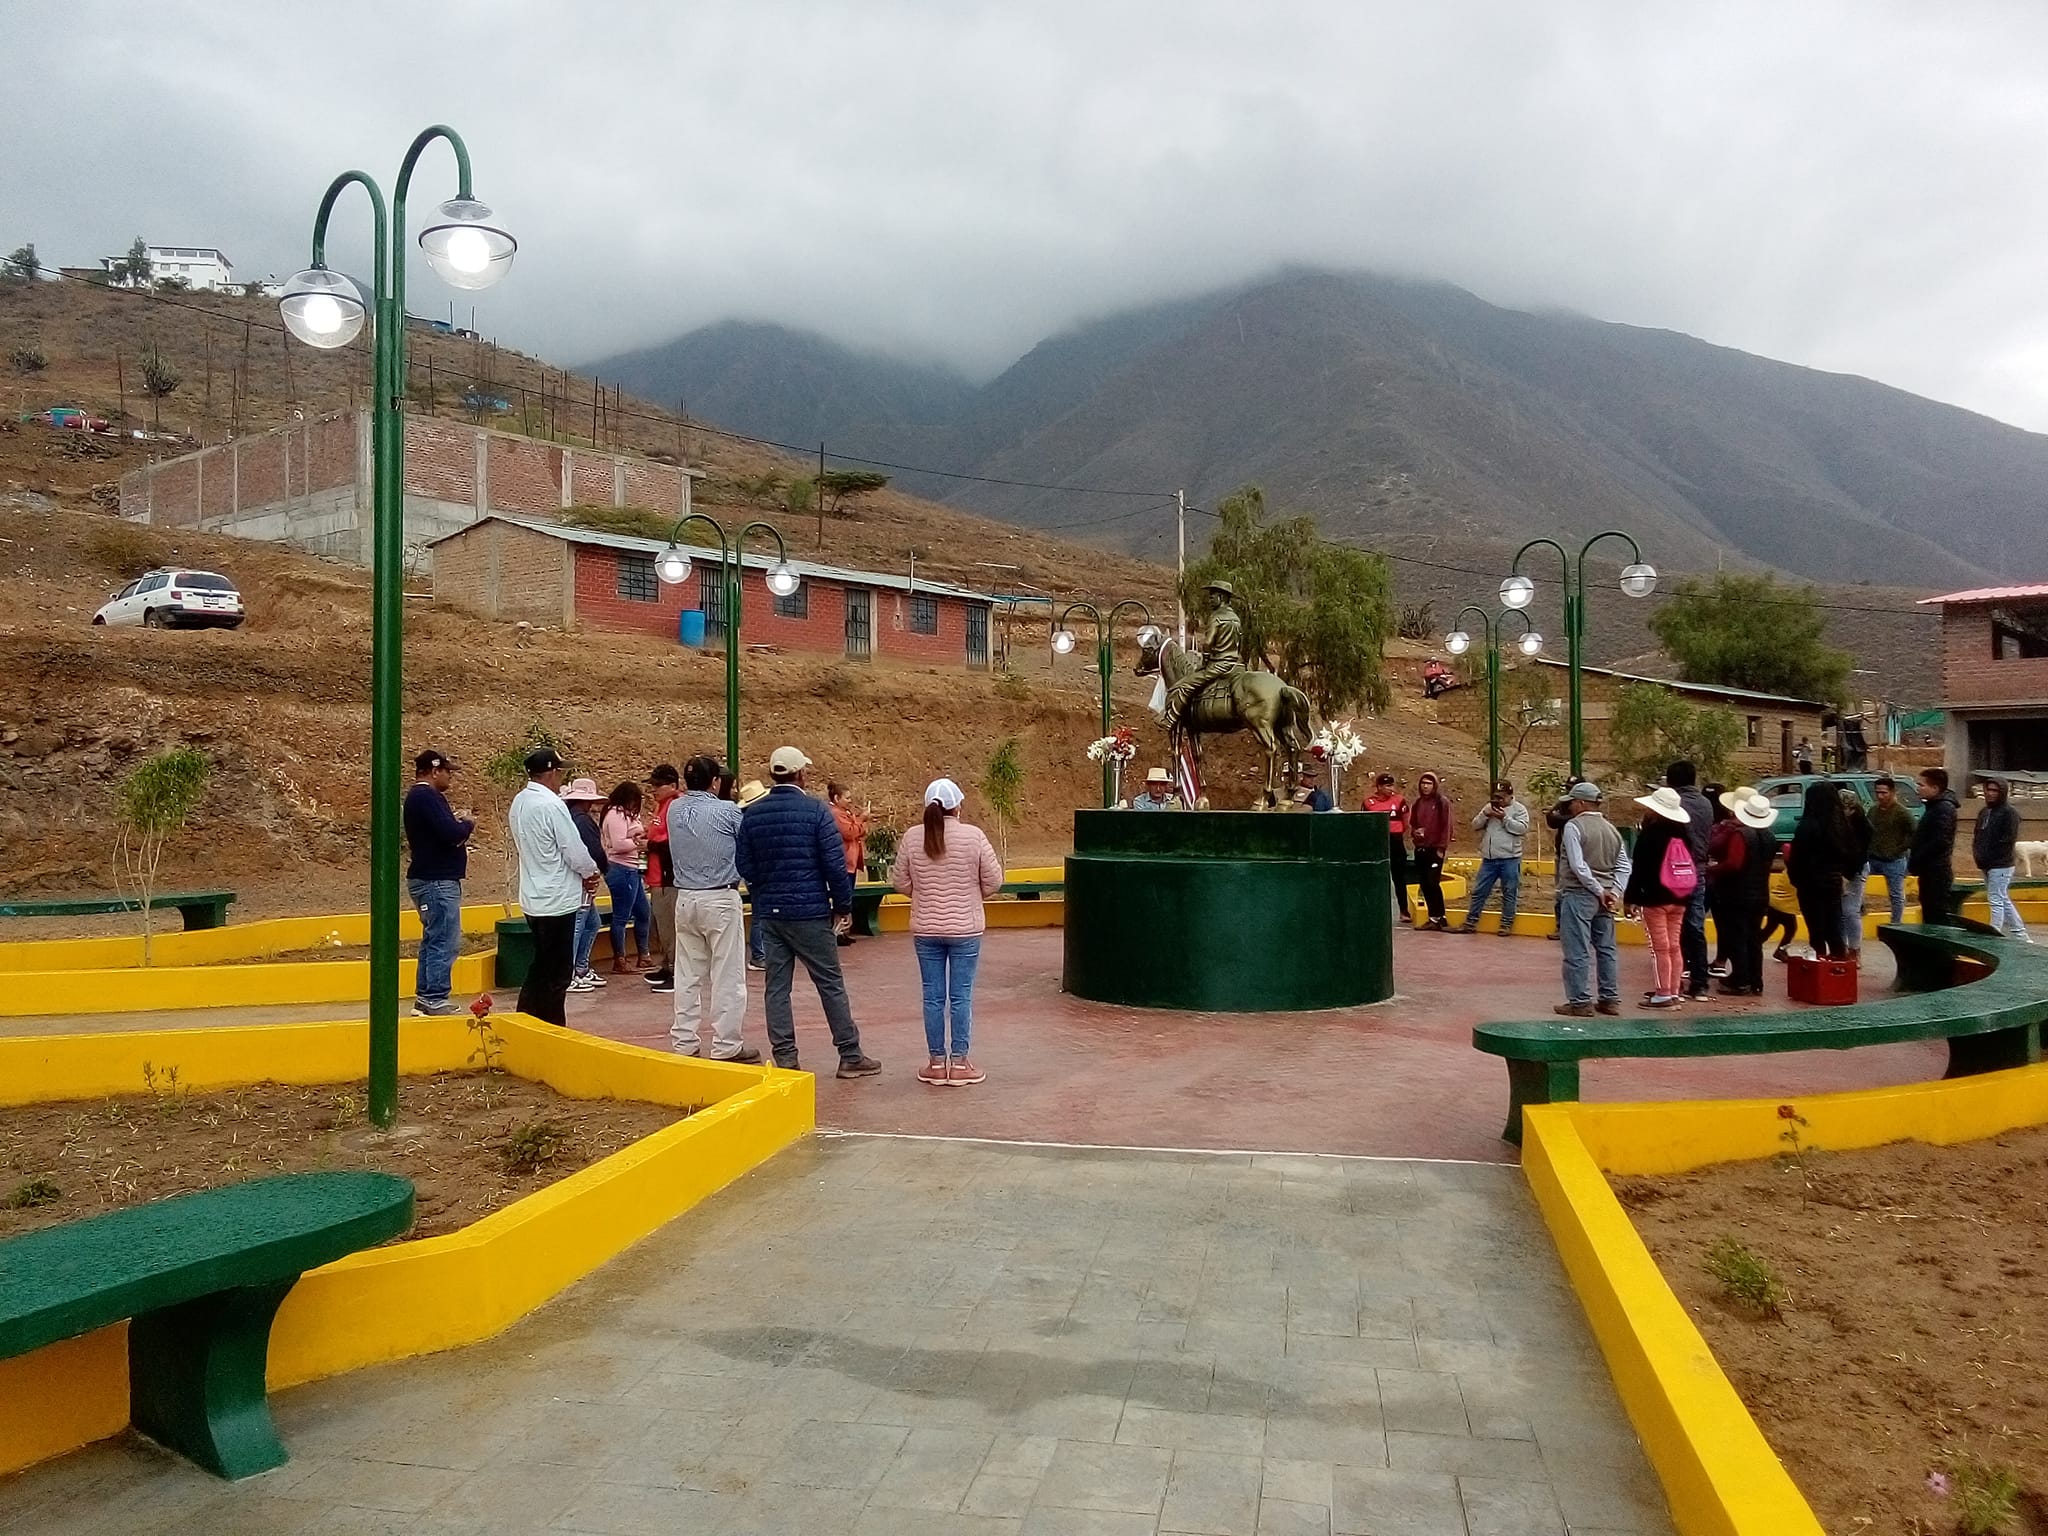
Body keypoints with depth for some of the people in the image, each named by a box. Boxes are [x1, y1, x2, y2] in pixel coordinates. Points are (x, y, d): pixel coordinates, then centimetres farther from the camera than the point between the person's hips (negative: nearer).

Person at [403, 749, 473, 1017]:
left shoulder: (420, 796, 17)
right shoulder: (427, 797, -17)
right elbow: (451, 834, -25)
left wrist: (459, 824, 2)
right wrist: (468, 823, -6)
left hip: (431, 878, 11)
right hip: (437, 881, -11)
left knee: (433, 941, 15)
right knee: (445, 943, -8)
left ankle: (424, 999, 20)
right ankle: (434, 1001, -6)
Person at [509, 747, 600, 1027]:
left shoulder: (519, 802, 7)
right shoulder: (551, 805, -20)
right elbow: (575, 851, -18)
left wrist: (579, 874, 9)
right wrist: (590, 872, 4)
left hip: (534, 899, 9)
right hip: (556, 901, -9)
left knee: (540, 968, 18)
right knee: (556, 974, 2)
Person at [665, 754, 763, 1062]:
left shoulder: (675, 809, 2)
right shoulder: (727, 811, -10)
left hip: (685, 899, 6)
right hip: (721, 899, -5)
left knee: (688, 975, 11)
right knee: (727, 976, 1)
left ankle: (684, 1042, 15)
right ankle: (726, 1045, 4)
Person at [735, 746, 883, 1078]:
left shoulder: (752, 814, 3)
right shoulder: (816, 810, -10)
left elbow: (744, 865, 6)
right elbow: (835, 863, -12)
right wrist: (843, 905, -1)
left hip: (769, 912, 4)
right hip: (810, 911, -4)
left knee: (777, 986, 8)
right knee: (831, 983, 4)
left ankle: (784, 1059, 10)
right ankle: (850, 1056, 10)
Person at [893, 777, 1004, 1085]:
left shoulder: (912, 839, -4)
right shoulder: (973, 836, -10)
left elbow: (901, 882, 3)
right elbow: (993, 880, -5)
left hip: (925, 930, 2)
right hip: (965, 930, -2)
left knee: (933, 997, 9)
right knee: (961, 996, 5)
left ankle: (937, 1063, 15)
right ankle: (959, 1063, 10)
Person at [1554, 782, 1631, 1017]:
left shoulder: (1573, 826, -10)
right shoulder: (1611, 829, 12)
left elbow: (1578, 866, -18)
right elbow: (1624, 867, 7)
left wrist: (1599, 891, -13)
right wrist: (1613, 893, 0)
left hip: (1579, 894, -7)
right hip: (1604, 897, 7)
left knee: (1578, 951, -3)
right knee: (1606, 949, 12)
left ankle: (1580, 1002, -1)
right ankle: (1610, 999, 18)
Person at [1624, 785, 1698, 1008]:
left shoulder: (1650, 834, -12)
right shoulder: (1683, 835, 9)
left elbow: (1639, 869, -14)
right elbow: (1691, 866, 13)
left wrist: (1632, 898, -11)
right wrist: (1686, 898, 19)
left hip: (1655, 898, -7)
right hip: (1679, 899, 7)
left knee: (1660, 947, -4)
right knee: (1674, 946, 13)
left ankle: (1664, 993, -2)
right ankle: (1675, 991, 17)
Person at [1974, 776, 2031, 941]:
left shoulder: (2009, 813, -10)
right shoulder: (1984, 812, 14)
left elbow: (2009, 841, -16)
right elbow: (1977, 834, 21)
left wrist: (1986, 857, -17)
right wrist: (1977, 851, 3)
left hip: (2000, 865, -9)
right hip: (1987, 865, 9)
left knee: (1996, 901, -8)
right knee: (2004, 901, 15)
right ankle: (2021, 936, 25)